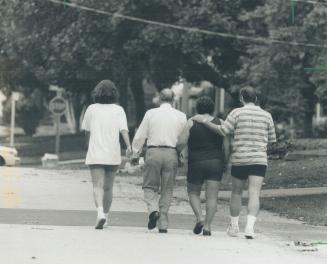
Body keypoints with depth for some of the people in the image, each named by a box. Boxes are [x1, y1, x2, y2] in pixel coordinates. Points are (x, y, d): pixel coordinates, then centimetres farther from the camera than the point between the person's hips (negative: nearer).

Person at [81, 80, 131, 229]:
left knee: (98, 186, -8)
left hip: (95, 154, -1)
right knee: (108, 187, 14)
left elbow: (87, 131, 13)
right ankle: (106, 215, 22)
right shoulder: (118, 110, 2)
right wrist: (128, 146, -21)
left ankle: (100, 212, -29)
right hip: (113, 154, 1)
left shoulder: (92, 109, 3)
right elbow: (124, 129, -12)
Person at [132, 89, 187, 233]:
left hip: (153, 152, -1)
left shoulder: (150, 113, 1)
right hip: (171, 153, 1)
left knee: (150, 186, 11)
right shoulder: (181, 116, 5)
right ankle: (163, 225, 6)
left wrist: (135, 151, 19)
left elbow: (140, 136, 4)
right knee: (167, 190, 8)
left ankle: (153, 209, -17)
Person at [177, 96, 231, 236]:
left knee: (193, 193, 15)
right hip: (216, 162, 1)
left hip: (196, 163, -1)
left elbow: (181, 142, -10)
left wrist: (177, 152, 8)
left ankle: (199, 218, -6)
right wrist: (225, 162, 10)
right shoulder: (220, 123, 2)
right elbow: (226, 146, 0)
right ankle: (207, 226, -6)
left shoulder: (192, 123, -3)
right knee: (212, 196, 2)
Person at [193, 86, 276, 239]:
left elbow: (222, 131, -10)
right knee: (254, 194, -7)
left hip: (239, 159, -1)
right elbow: (272, 139, 12)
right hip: (259, 159, 1)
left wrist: (204, 121, -1)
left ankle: (234, 226, 24)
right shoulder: (266, 116, 6)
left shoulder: (237, 113, -3)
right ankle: (250, 226, -23)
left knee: (236, 193, 15)